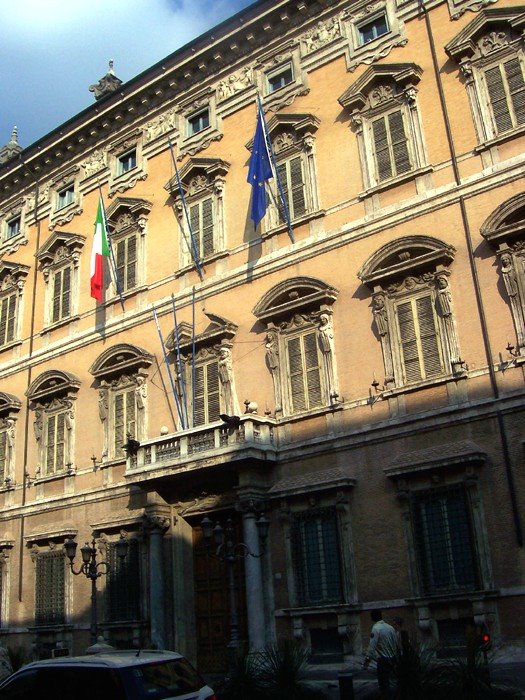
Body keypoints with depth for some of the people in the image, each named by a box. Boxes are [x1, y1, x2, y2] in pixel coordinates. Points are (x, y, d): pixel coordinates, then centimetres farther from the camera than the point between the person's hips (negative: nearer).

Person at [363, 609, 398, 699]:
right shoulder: (390, 627, 5)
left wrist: (366, 661, -21)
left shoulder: (376, 628, -15)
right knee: (386, 681, 22)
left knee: (383, 683, 3)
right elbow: (396, 644, 9)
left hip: (383, 660, -7)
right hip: (392, 659, 7)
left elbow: (372, 647, -21)